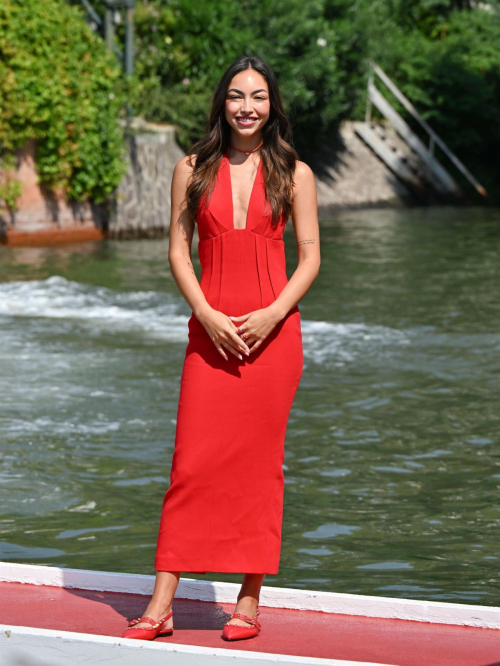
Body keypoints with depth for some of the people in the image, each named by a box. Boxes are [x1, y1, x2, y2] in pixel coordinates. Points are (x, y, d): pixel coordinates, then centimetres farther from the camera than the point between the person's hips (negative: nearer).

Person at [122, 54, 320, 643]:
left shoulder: (293, 174, 5)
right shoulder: (193, 170, 7)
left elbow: (309, 258, 4)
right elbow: (178, 251, 5)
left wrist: (271, 314, -11)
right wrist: (208, 316, -9)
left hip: (272, 330, 0)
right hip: (211, 331, 0)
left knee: (260, 463, 3)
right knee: (192, 463, -3)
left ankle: (250, 601, 12)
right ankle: (161, 605, -2)